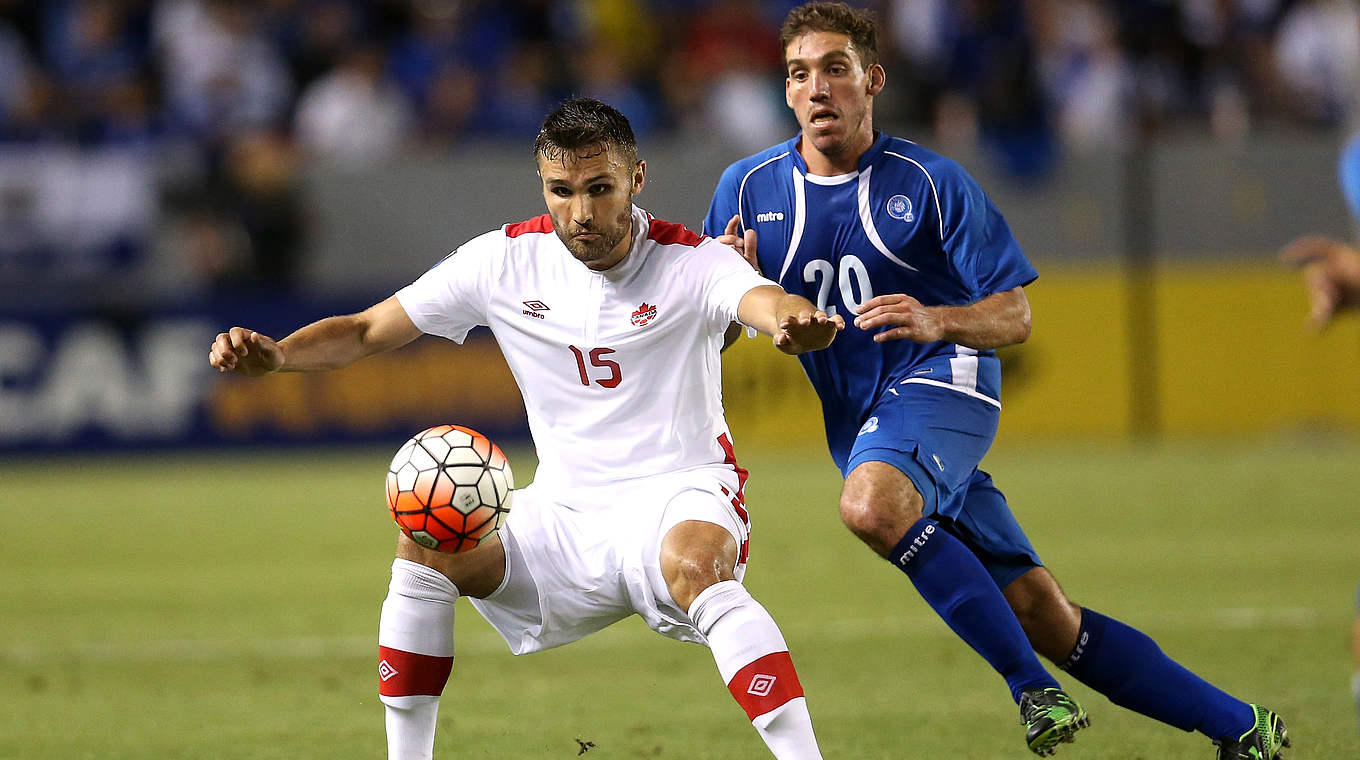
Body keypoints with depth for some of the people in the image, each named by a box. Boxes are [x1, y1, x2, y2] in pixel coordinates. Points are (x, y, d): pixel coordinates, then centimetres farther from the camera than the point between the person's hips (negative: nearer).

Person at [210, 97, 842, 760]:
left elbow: (761, 301, -36)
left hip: (681, 495, -5)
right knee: (425, 543, -16)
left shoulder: (691, 263, -13)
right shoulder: (506, 261, -3)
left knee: (693, 563, -37)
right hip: (565, 513, 5)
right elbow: (367, 332, 2)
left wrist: (796, 320, -62)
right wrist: (273, 354, -18)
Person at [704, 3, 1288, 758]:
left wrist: (936, 321, -24)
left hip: (943, 380, -4)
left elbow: (1014, 315, -4)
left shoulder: (929, 181, -4)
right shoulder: (748, 188, 4)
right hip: (859, 426, 4)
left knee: (871, 503, -37)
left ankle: (1032, 686, -26)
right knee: (1039, 613, -2)